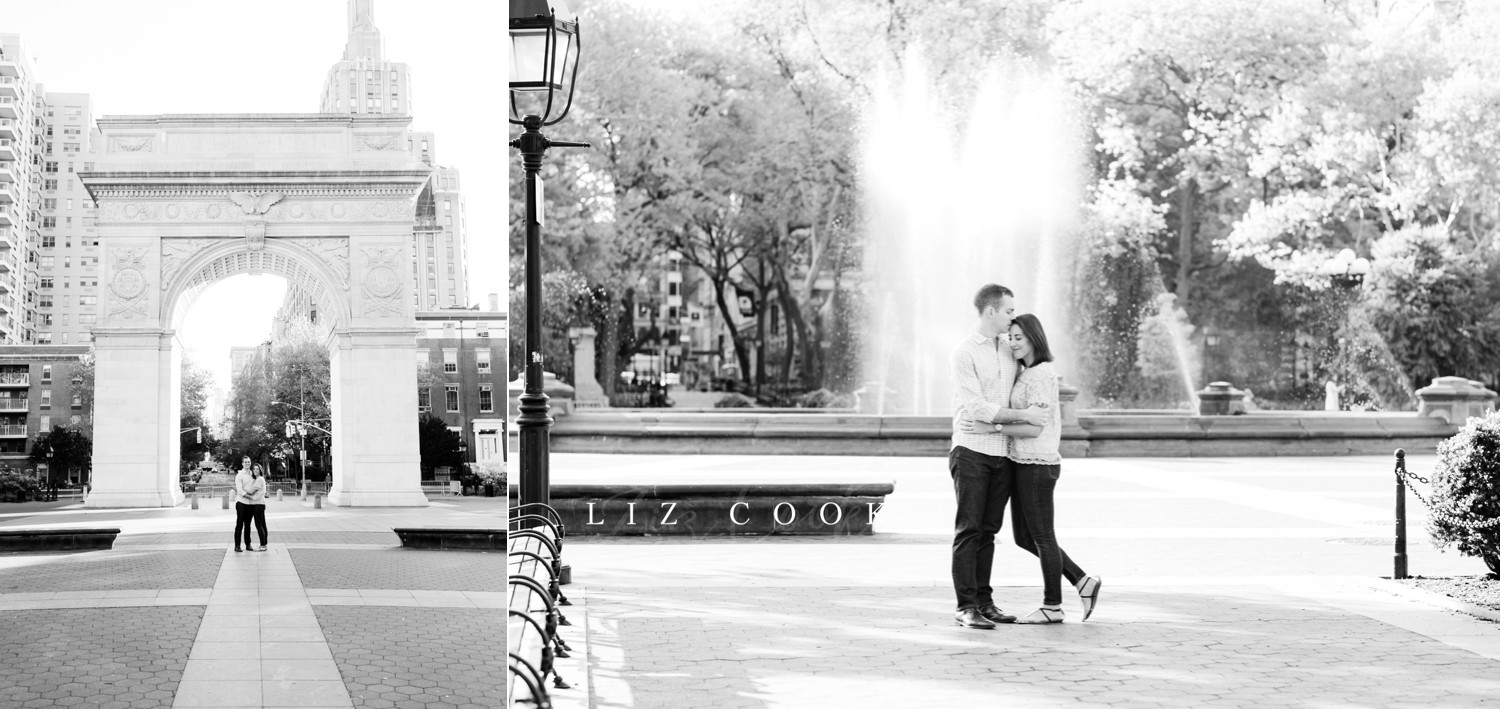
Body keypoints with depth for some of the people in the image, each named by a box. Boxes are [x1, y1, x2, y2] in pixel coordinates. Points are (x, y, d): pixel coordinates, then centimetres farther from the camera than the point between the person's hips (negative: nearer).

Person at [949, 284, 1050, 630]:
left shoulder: (1009, 353, 13)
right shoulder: (965, 352, -8)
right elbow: (978, 408, -15)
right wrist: (1024, 416, -16)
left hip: (1002, 454, 6)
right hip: (971, 450, -6)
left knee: (988, 530, 9)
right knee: (968, 530, -6)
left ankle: (984, 601, 13)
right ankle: (965, 606, -5)